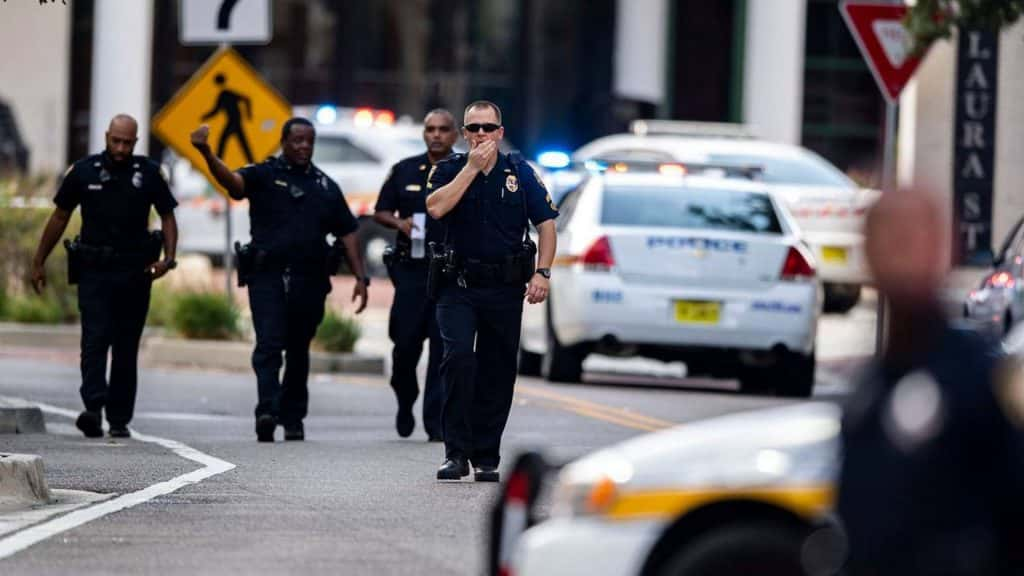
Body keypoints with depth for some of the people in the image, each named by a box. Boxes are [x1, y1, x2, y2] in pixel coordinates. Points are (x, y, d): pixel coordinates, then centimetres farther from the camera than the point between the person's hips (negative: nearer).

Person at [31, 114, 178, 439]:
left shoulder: (149, 173, 4)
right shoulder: (83, 171, 3)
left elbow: (168, 217, 9)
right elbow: (60, 217, 11)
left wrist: (168, 257, -8)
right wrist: (39, 262, 11)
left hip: (134, 274, 1)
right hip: (94, 271, -1)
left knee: (127, 347, 5)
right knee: (95, 339, -15)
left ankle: (119, 419, 10)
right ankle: (93, 409, -26)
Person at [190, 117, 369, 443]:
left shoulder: (325, 186, 15)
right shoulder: (264, 175, 4)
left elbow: (347, 233, 17)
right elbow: (232, 180, -17)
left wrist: (360, 277, 9)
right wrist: (206, 154, -36)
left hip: (309, 281, 4)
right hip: (267, 275, -4)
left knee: (298, 351, 11)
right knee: (269, 344, -16)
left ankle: (293, 418, 18)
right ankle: (268, 411, -26)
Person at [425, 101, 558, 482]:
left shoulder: (520, 172, 5)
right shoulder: (448, 170, 2)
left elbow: (546, 223, 5)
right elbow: (436, 208, -17)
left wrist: (543, 272, -7)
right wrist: (472, 167, -15)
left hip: (506, 289, 2)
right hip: (459, 287, -2)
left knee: (497, 374, 6)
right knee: (458, 357, -21)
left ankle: (486, 458, 17)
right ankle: (456, 453, -18)